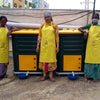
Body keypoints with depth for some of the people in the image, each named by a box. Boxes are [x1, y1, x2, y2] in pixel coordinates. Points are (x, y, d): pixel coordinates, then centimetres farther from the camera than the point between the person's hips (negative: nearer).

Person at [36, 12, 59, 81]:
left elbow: (57, 37, -1)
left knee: (51, 60, 1)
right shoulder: (42, 26, 8)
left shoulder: (54, 25, 1)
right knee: (44, 59, 5)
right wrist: (38, 46, 4)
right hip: (43, 46, 2)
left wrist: (57, 46, -6)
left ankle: (51, 75, 12)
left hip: (51, 45, -2)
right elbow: (40, 36, 9)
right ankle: (44, 75, 17)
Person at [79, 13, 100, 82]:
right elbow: (80, 28, 15)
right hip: (90, 46, 0)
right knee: (88, 60, 2)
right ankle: (86, 76, 13)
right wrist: (84, 32, -4)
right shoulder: (89, 26, 10)